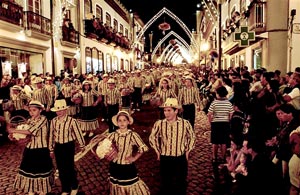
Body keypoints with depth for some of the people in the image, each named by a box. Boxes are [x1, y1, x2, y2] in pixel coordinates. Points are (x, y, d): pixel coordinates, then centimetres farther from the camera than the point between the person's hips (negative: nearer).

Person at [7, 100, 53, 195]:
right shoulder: (29, 121, 8)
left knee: (40, 172, 6)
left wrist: (13, 130, -17)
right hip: (29, 149, 6)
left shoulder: (43, 119, -13)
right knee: (29, 171, 13)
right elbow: (25, 135, 5)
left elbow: (31, 131, -21)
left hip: (40, 151, -6)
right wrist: (13, 135, -13)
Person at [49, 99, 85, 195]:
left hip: (69, 146, -4)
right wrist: (51, 149, 12)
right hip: (58, 146, 4)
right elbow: (51, 135, 6)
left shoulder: (72, 121, -18)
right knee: (61, 169, 13)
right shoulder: (53, 121, -4)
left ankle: (74, 187, 33)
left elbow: (78, 133, -7)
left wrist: (82, 145, 4)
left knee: (69, 168, 6)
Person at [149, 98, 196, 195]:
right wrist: (158, 151, 5)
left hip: (181, 159, 0)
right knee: (165, 184, 13)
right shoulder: (159, 124, -10)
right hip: (165, 159, 0)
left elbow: (192, 137, 7)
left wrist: (187, 151, 5)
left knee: (181, 184, 15)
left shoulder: (185, 123, -11)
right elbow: (152, 138, 7)